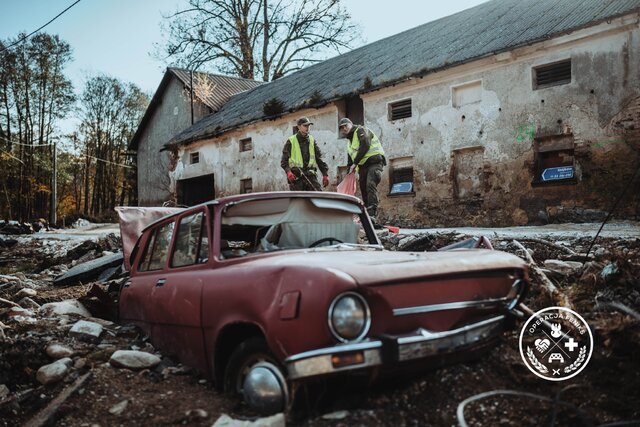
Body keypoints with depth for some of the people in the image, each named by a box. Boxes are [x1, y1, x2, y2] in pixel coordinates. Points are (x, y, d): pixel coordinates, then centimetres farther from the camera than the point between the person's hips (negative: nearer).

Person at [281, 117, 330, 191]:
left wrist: (325, 174, 7)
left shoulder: (312, 140, 15)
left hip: (310, 175, 3)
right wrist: (288, 171, -17)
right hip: (296, 176, -3)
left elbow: (319, 159, 15)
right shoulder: (291, 141, 4)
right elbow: (284, 160, 1)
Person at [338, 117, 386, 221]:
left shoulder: (361, 130, -2)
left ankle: (372, 214, -36)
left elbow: (365, 146, -17)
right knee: (363, 189, 3)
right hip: (363, 166, 9)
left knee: (370, 185, -26)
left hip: (374, 161, -9)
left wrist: (355, 163, -15)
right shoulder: (349, 142, 24)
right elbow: (349, 160, 29)